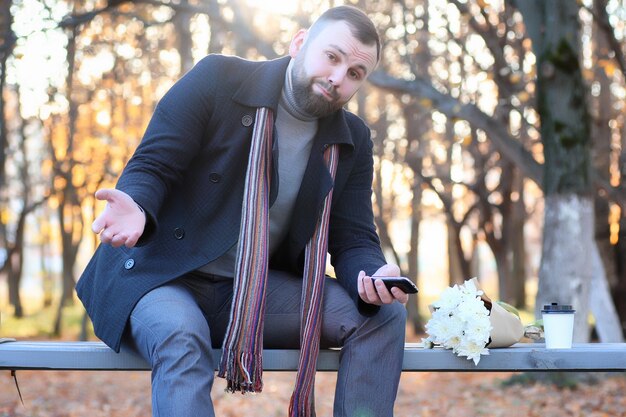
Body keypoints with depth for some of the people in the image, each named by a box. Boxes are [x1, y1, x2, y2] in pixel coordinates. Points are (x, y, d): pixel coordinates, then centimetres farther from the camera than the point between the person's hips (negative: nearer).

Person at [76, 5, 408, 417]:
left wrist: (374, 275, -23)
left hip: (260, 291, 4)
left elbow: (354, 240, 3)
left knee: (384, 314, -15)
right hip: (159, 276, -4)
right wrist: (136, 208, -34)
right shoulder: (217, 79, -8)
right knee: (181, 338, -38)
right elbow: (150, 166, -9)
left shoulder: (352, 141, 5)